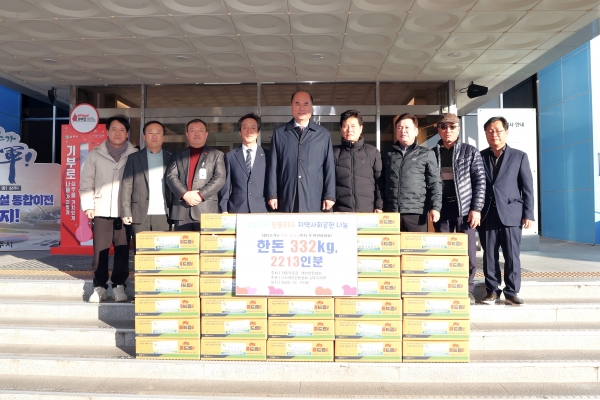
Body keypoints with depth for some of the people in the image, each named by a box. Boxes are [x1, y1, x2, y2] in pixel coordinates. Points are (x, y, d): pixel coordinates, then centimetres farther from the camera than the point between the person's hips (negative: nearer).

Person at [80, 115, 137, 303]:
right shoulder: (95, 154, 8)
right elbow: (86, 182, 8)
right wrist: (88, 205, -1)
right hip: (101, 209, 1)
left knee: (123, 250, 3)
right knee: (100, 250, 3)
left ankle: (118, 285, 15)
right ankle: (99, 286, 13)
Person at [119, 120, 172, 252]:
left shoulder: (170, 159, 11)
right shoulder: (134, 158, 10)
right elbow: (126, 185, 4)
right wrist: (126, 212, -5)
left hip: (163, 216, 0)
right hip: (140, 215, 0)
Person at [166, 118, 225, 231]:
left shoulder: (216, 155, 12)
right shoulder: (177, 156, 18)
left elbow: (220, 178, 0)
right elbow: (171, 177, 6)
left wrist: (200, 195, -12)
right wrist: (185, 194, -12)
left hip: (206, 210, -2)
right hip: (181, 210, 2)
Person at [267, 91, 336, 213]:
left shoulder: (323, 134, 10)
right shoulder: (279, 133, 9)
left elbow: (329, 166, 6)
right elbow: (273, 166, 6)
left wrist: (329, 196, 1)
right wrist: (272, 195, 1)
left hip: (315, 202, 0)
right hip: (286, 201, 0)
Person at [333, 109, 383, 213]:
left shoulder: (373, 152, 9)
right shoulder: (334, 153, 9)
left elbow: (380, 182, 8)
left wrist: (379, 207, 1)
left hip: (368, 211, 0)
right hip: (341, 211, 0)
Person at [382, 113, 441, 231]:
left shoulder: (426, 154, 9)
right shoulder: (388, 154, 16)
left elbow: (434, 183, 3)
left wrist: (435, 207, -8)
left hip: (416, 212, -2)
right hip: (391, 212, 2)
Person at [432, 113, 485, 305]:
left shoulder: (471, 152, 5)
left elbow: (480, 181, 1)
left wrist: (476, 208, -8)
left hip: (465, 210, -1)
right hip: (442, 210, 1)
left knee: (468, 253, 2)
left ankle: (467, 290, 16)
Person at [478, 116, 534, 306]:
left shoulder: (519, 156, 7)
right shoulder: (480, 157, 9)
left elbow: (527, 188, 4)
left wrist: (528, 214, -2)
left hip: (511, 214, -1)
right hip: (487, 214, 1)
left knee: (512, 255, 1)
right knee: (489, 255, 5)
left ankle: (511, 292, 12)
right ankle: (492, 290, 15)